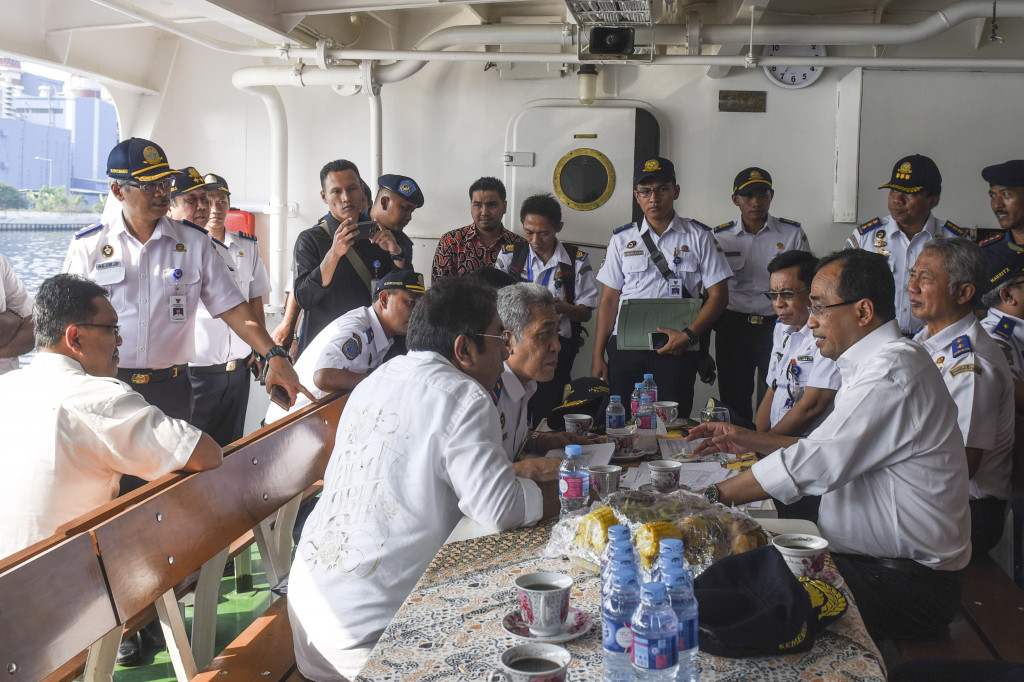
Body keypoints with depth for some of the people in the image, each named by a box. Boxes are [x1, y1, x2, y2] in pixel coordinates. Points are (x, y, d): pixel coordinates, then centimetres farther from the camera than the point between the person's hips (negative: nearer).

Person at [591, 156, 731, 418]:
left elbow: (718, 295, 2)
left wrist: (688, 335, -12)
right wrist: (597, 357, 3)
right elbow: (608, 300, 11)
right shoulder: (621, 239, 11)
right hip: (625, 348, 2)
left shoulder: (699, 237, 5)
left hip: (676, 351, -2)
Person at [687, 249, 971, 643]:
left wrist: (713, 495, -16)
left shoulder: (891, 374, -22)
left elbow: (812, 465, -24)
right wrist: (751, 440, 15)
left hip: (908, 582, -9)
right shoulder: (883, 361, 11)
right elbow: (830, 449, 20)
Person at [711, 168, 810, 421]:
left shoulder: (792, 233, 4)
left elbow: (806, 284, 9)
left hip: (779, 325, -1)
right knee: (734, 402, 2)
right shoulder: (720, 237, 7)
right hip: (733, 328, 1)